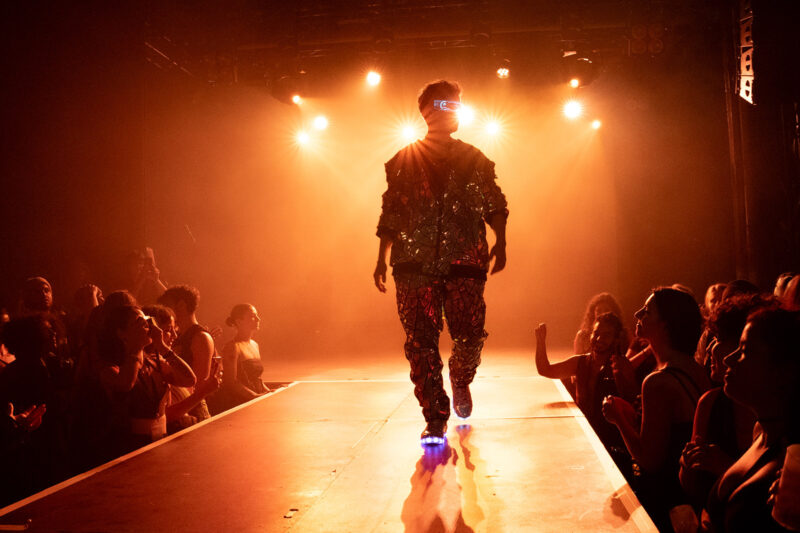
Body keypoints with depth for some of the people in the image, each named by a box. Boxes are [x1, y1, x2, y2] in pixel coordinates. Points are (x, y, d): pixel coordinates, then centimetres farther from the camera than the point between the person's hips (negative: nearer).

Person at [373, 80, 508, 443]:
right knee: (421, 342, -5)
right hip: (414, 263, 0)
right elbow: (390, 214, 13)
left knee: (470, 337, -5)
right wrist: (382, 259, 8)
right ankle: (435, 418, 4)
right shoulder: (404, 161, 13)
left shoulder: (474, 160, 14)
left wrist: (500, 243, -1)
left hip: (464, 262, 0)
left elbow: (495, 205, 14)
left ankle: (460, 383, 29)